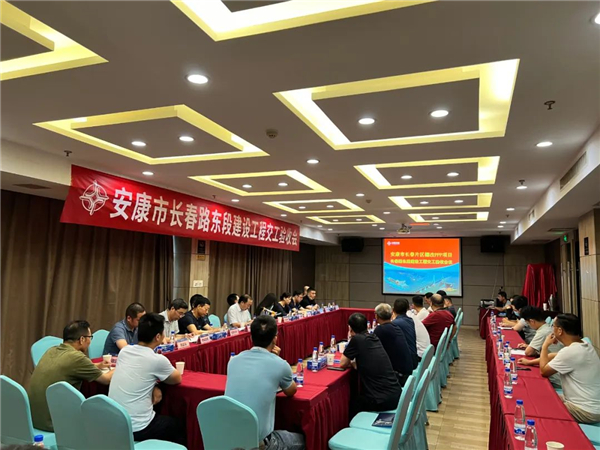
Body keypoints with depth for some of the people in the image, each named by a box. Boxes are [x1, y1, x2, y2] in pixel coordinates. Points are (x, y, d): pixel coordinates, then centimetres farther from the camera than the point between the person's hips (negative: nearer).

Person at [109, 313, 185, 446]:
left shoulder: (124, 351, 0)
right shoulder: (158, 360, -18)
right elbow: (177, 379, 2)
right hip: (137, 428, -6)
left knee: (162, 417, 30)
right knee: (180, 425, 18)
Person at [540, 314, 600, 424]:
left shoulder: (570, 351, -26)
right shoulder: (583, 346, 3)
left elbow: (544, 371, -14)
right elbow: (555, 356, 17)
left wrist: (545, 346, -3)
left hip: (586, 411, -9)